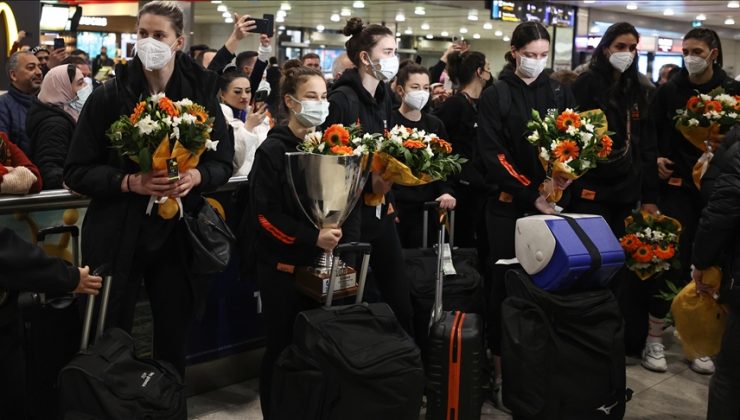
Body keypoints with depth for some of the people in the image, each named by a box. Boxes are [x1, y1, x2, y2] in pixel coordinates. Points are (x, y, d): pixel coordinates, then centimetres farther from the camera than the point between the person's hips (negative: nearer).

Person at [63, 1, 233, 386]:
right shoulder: (109, 96, -6)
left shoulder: (201, 93, 0)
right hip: (119, 235, -1)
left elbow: (224, 163, 5)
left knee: (174, 333, 13)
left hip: (177, 234, 2)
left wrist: (196, 176, -16)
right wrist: (130, 182, -21)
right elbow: (77, 172, -5)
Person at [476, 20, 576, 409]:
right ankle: (500, 369, 9)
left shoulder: (559, 93, 10)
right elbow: (492, 154, -9)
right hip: (509, 203, -3)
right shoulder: (495, 96, -1)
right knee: (505, 284, 1)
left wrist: (565, 175, -13)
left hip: (549, 201, 3)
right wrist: (531, 194, -16)